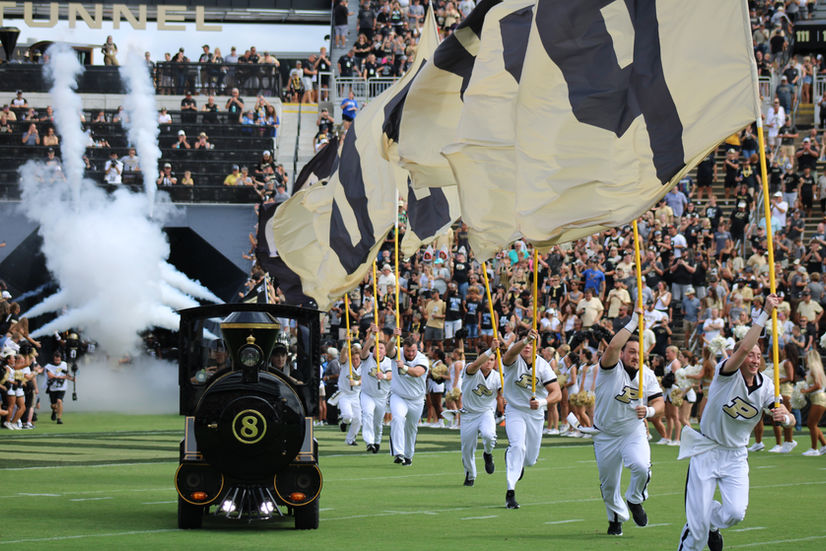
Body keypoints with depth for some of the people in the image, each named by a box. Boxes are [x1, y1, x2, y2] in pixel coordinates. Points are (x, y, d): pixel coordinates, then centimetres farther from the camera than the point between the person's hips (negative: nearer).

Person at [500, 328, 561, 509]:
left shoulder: (543, 366, -10)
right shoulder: (514, 360, -15)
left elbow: (557, 393, -17)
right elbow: (511, 353, -42)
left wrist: (542, 402, -37)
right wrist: (526, 339, -61)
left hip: (536, 414, 3)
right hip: (515, 411, -3)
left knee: (530, 459, 11)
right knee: (518, 446, -26)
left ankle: (514, 458, 50)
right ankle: (510, 492, -23)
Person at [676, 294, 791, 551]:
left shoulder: (766, 387, 0)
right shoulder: (727, 373, -13)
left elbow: (791, 419, -6)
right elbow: (743, 348, -33)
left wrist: (784, 417, -31)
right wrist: (764, 314, -36)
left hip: (736, 457, 4)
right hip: (706, 451, -4)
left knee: (735, 513, -13)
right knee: (698, 521, -8)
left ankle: (712, 526, 21)